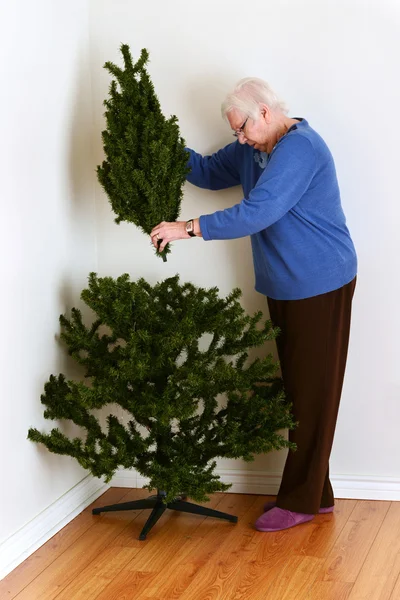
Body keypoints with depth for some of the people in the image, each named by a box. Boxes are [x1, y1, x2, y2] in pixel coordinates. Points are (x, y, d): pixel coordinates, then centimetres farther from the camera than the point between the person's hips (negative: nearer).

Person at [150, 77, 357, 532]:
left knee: (311, 391, -2)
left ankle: (300, 501, 6)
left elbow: (257, 212, -28)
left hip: (320, 286, -9)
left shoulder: (300, 148, -20)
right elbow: (209, 172, 19)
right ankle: (315, 494, 21)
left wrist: (189, 228, -27)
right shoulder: (251, 150, 10)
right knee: (293, 388, 11)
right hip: (284, 286, 9)